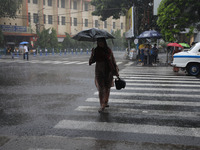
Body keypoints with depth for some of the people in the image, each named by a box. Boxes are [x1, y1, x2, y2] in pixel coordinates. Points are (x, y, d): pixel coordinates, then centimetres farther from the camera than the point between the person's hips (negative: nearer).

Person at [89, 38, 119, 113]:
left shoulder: (108, 50, 3)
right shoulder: (96, 51, 0)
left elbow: (113, 61, 7)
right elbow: (92, 61, -7)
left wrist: (116, 71, 5)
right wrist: (92, 54, -26)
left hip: (108, 71, 2)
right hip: (99, 71, -2)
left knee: (107, 88, 10)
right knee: (101, 88, -8)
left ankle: (105, 102, 30)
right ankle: (102, 105, -5)